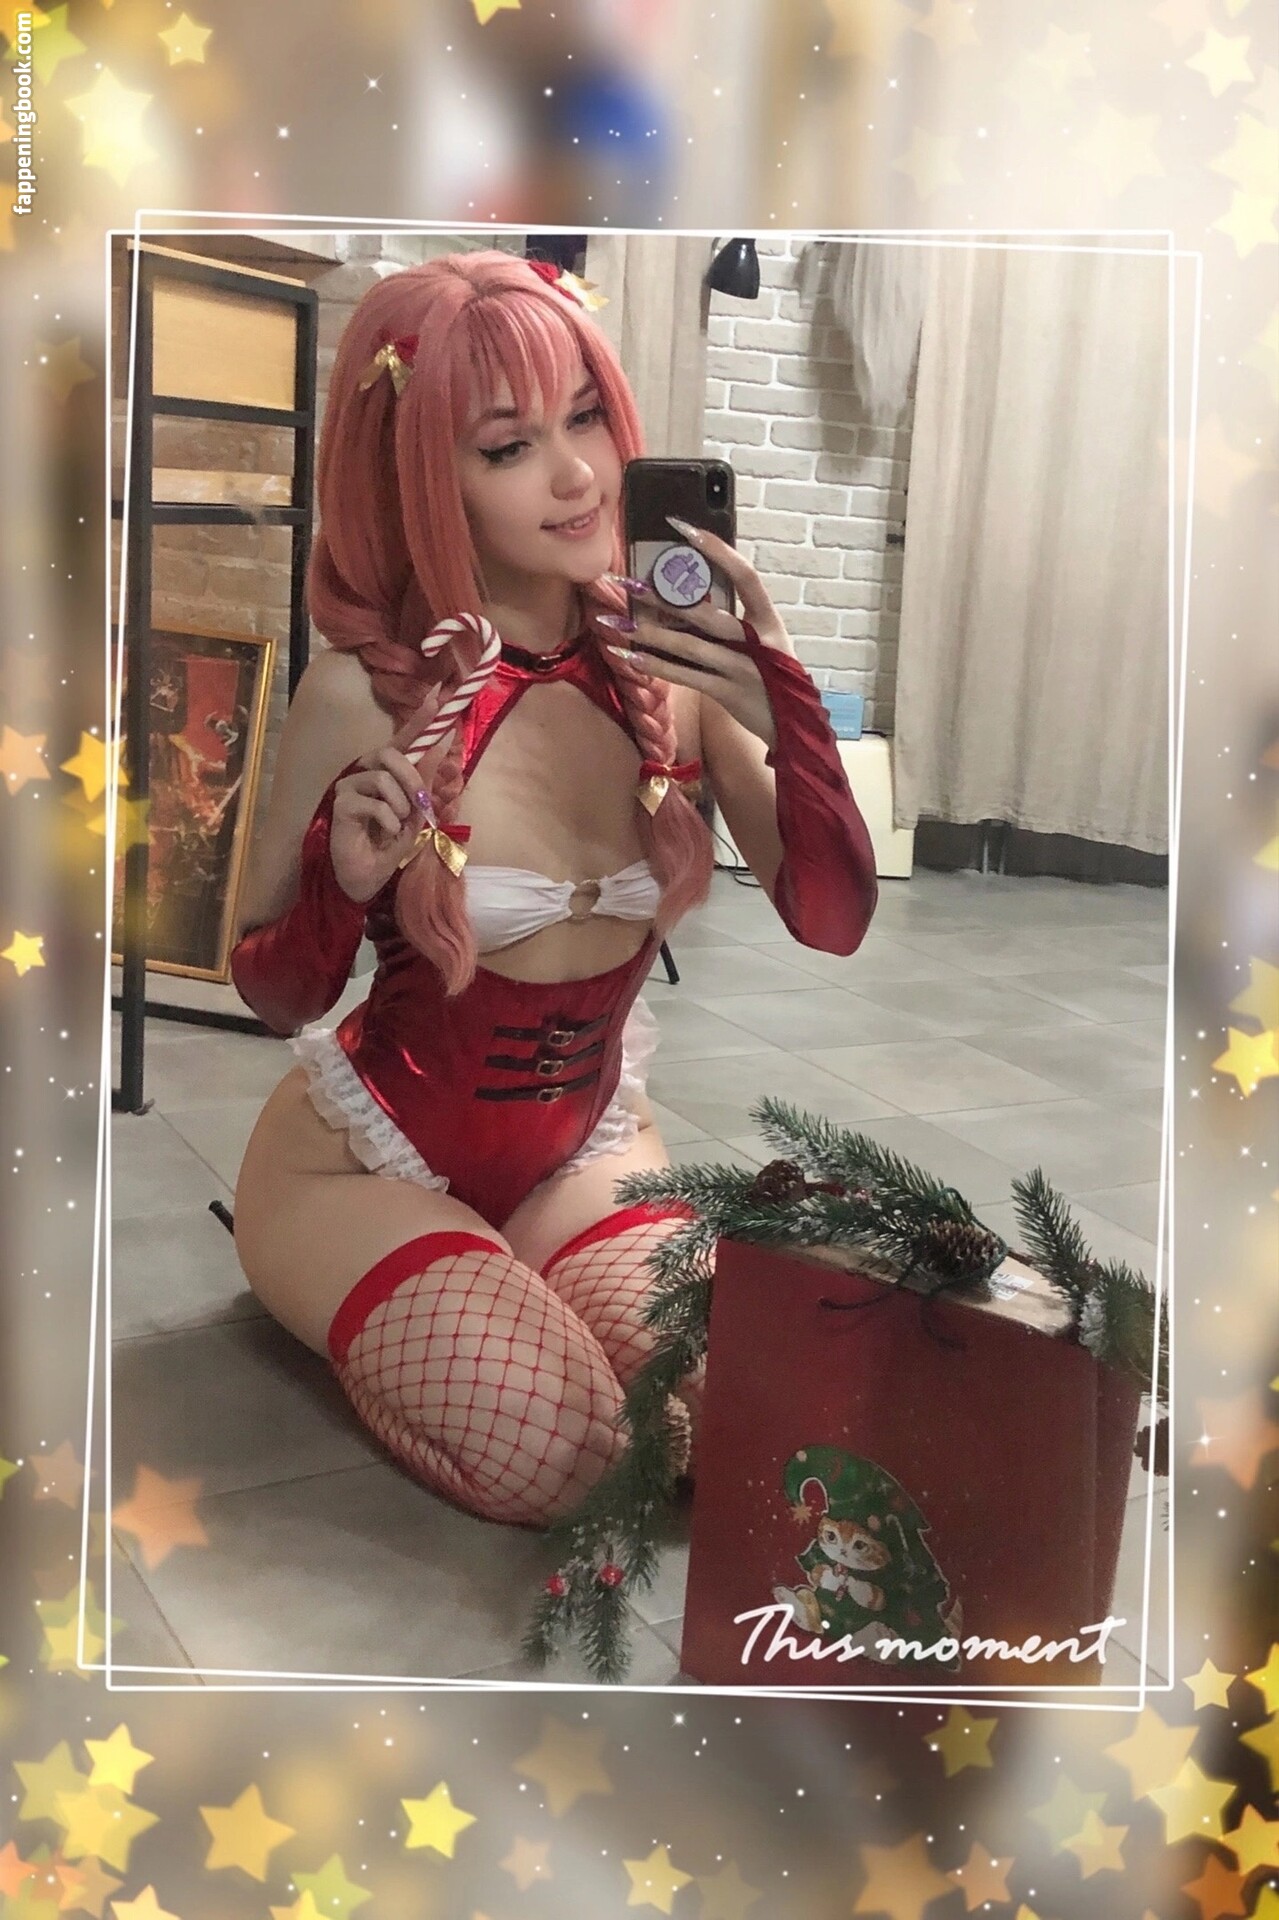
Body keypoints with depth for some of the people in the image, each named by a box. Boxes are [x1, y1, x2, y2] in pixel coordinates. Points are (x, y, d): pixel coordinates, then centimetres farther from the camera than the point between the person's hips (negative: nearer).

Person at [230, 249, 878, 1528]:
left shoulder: (670, 657, -11)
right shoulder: (366, 690, -20)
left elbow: (832, 921, -13)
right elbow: (272, 995, -8)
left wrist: (787, 721, -30)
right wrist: (341, 881, -30)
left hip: (584, 1154, 4)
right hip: (365, 1161, -3)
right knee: (554, 1447, -24)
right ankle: (339, 1307, 9)